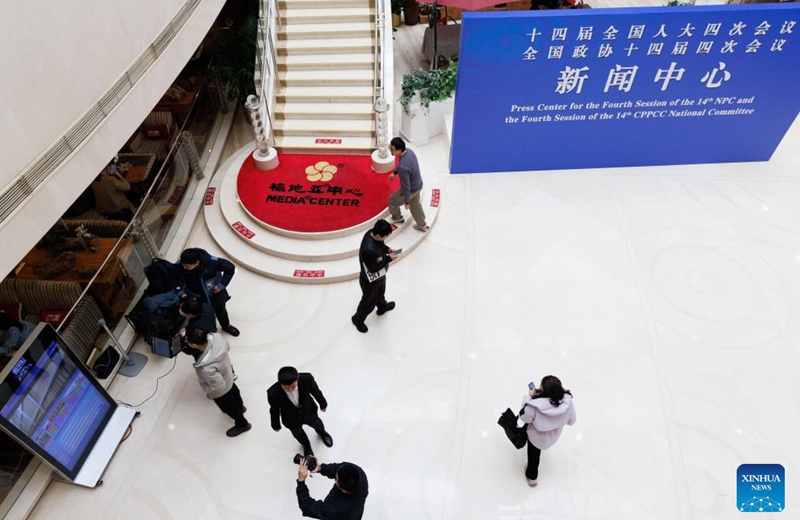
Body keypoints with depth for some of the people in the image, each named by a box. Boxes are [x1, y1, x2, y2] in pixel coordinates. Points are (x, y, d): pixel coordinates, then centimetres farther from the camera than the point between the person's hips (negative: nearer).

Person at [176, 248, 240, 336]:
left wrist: (222, 284, -23)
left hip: (215, 295, 1)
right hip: (196, 298, 0)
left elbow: (231, 268, -23)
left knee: (221, 311, 29)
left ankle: (226, 326, 61)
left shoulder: (212, 262, -38)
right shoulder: (179, 266, -31)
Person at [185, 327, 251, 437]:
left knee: (228, 407, 26)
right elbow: (227, 346, -8)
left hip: (222, 391, -6)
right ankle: (240, 406, 70)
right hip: (228, 376, 6)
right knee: (233, 391, 37)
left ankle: (242, 425, 55)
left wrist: (209, 393, -13)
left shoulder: (207, 368, -48)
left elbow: (218, 387, -32)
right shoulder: (215, 337, -31)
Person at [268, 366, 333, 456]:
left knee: (316, 423, 34)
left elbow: (315, 391, -17)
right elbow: (274, 410, -17)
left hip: (309, 411, 1)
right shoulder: (273, 393, -40)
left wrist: (323, 404, 2)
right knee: (298, 434, 30)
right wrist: (276, 424, 2)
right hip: (291, 419, -1)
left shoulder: (306, 378, -40)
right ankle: (306, 445, 66)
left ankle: (322, 432, 71)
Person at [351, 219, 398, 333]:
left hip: (380, 275, 8)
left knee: (380, 292, 36)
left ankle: (382, 307, 66)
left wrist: (388, 249, -13)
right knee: (369, 302, 19)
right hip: (370, 280, -8)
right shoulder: (369, 250, -45)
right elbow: (373, 268, -30)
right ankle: (358, 319, 46)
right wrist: (389, 258, -25)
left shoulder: (373, 232, -20)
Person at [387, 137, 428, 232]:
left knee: (392, 200, 20)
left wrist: (406, 201, -17)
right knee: (415, 204, 31)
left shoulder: (402, 167, -40)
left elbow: (406, 186, -30)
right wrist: (394, 172, 25)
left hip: (411, 189, -8)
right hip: (419, 185, 8)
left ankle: (398, 218, 48)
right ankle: (422, 225, 49)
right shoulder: (409, 151, -13)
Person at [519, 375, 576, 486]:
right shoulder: (567, 401, -33)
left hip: (537, 437, -4)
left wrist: (529, 397, -17)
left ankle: (532, 477, 54)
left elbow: (525, 417, -21)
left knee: (533, 455, 28)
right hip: (554, 436, 4)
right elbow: (571, 421, -13)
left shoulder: (535, 406, -44)